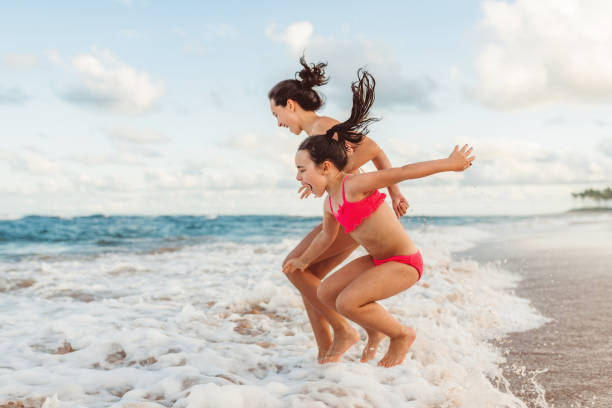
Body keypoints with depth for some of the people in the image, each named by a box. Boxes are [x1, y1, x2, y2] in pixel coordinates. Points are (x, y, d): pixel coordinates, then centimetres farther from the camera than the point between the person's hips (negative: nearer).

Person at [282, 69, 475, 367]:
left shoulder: (355, 185, -21)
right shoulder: (331, 203, 5)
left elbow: (404, 172, -20)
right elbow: (326, 236, 25)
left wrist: (449, 164, -16)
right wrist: (303, 261, 28)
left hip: (405, 263, -9)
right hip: (378, 260, 9)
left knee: (347, 303, -21)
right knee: (326, 293, 7)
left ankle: (402, 334, 2)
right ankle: (376, 331, 25)